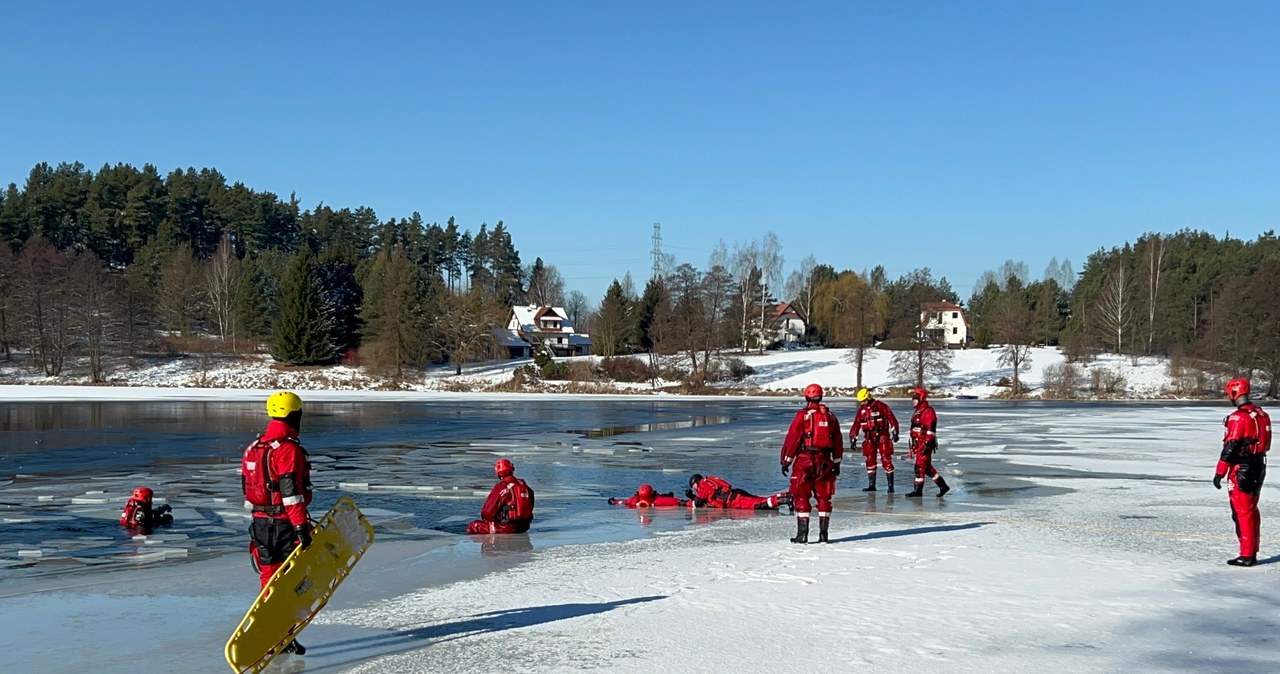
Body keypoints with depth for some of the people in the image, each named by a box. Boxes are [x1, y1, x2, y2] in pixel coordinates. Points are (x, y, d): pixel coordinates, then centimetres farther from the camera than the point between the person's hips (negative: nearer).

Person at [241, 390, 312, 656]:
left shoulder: (252, 448, 10)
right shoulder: (289, 449, -16)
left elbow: (247, 488, 16)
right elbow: (291, 493, -22)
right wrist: (302, 527, -21)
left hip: (260, 523, 7)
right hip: (286, 525, -7)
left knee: (270, 580, 14)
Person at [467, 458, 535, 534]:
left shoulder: (500, 488, -15)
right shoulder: (524, 485, 6)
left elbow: (488, 512, -9)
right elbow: (530, 507, 16)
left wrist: (484, 516, 13)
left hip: (508, 527, -7)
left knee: (472, 527, 0)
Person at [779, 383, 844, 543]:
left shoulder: (803, 415, -7)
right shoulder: (831, 417, 9)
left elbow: (792, 439, -9)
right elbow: (838, 442, 14)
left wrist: (786, 461, -2)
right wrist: (837, 463, 22)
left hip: (804, 460, -4)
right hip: (825, 462, 4)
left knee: (801, 497, 2)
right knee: (824, 497, 11)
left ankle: (802, 534, -1)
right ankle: (823, 533, 11)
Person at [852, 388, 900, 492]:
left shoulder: (880, 406, -5)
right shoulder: (861, 409, 10)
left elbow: (891, 419, -8)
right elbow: (856, 424, 11)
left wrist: (895, 432, -13)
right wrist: (853, 438, 6)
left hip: (882, 437, -5)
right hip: (869, 438, 5)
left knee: (886, 460, -7)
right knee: (870, 460, 6)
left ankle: (890, 485, -6)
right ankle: (871, 485, 13)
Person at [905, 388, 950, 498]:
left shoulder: (928, 411, -15)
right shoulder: (917, 412, 17)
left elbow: (931, 429, -21)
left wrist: (927, 444, -25)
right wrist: (913, 445, 26)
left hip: (925, 443, -10)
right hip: (918, 443, 10)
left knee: (920, 466, -7)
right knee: (927, 467, 13)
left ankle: (918, 490, -2)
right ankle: (943, 485, 20)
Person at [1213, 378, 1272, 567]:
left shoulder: (1238, 417, -18)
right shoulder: (1261, 414, 8)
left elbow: (1231, 447, -20)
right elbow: (1265, 443, 15)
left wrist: (1220, 473, -15)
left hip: (1241, 470, -8)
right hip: (1258, 466, 8)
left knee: (1242, 512, -4)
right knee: (1252, 510, 16)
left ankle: (1246, 555, -2)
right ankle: (1252, 553, 22)